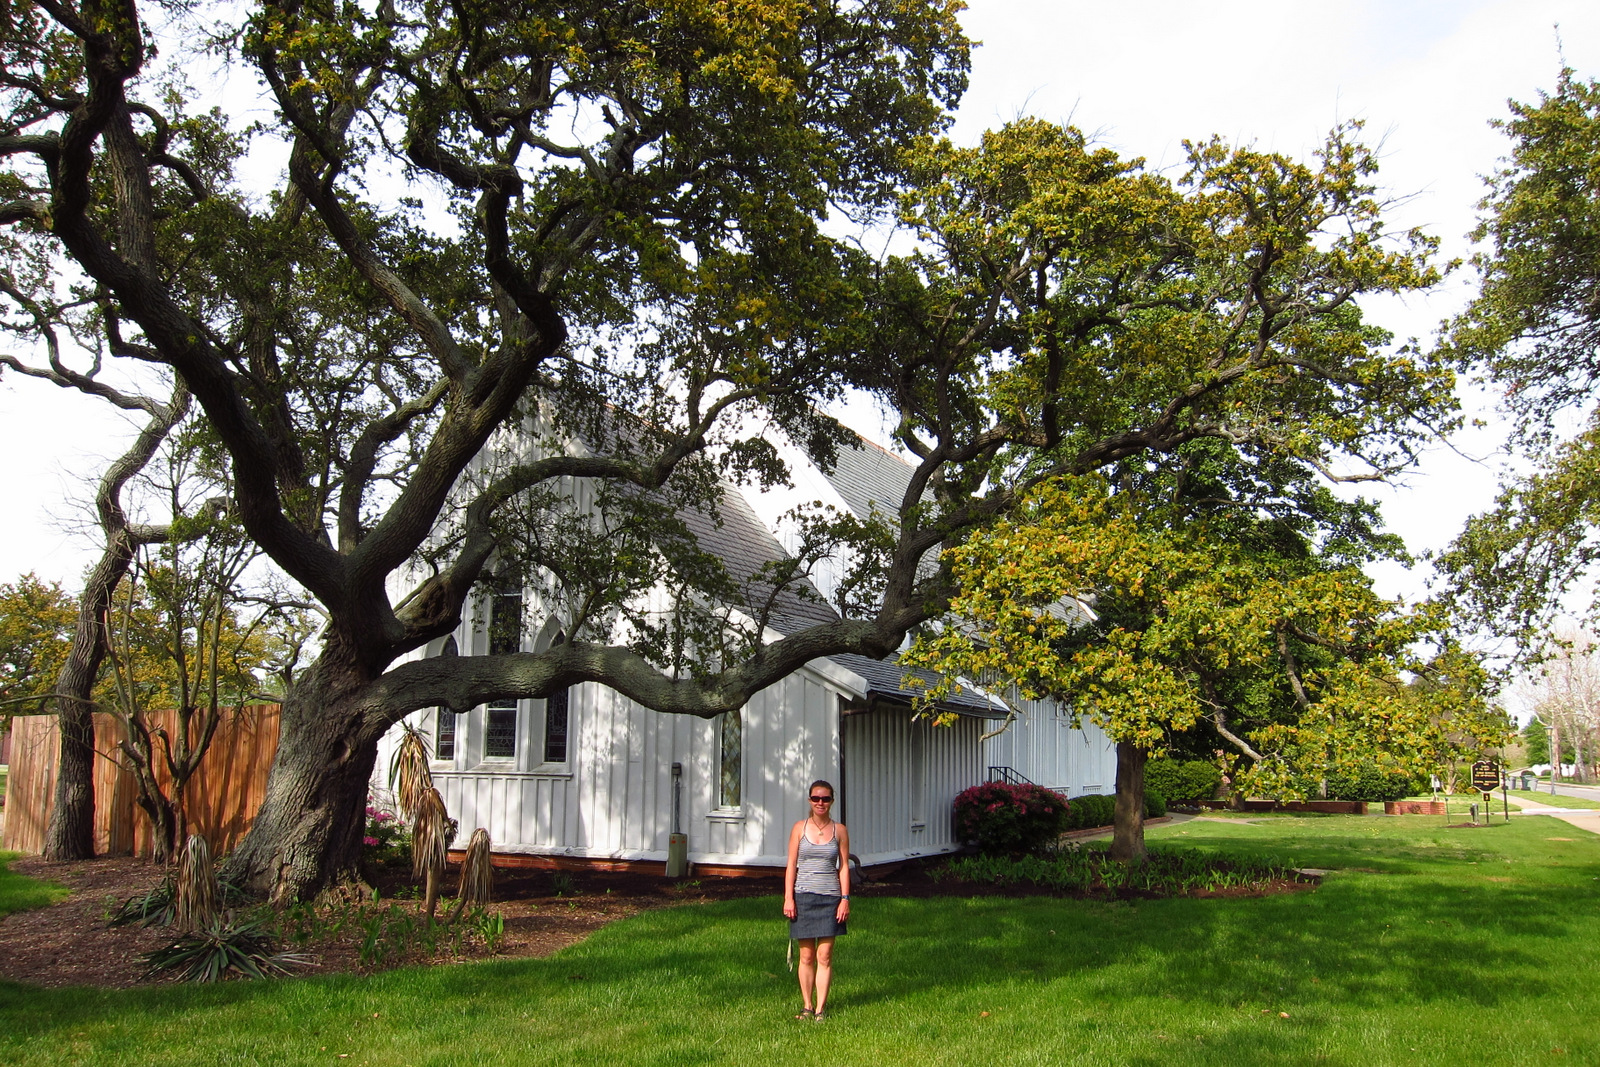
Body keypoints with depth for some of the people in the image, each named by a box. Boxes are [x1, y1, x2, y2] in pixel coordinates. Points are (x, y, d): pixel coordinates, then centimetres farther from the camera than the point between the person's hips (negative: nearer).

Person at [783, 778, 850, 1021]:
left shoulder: (839, 830, 4)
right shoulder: (799, 828, 3)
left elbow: (844, 866, 5)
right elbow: (791, 865, 3)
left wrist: (845, 898, -2)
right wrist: (788, 898, -4)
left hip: (830, 898, 0)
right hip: (803, 896, 0)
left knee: (824, 955, -1)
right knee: (806, 956, 4)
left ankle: (821, 1007, 7)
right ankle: (807, 1006, 15)